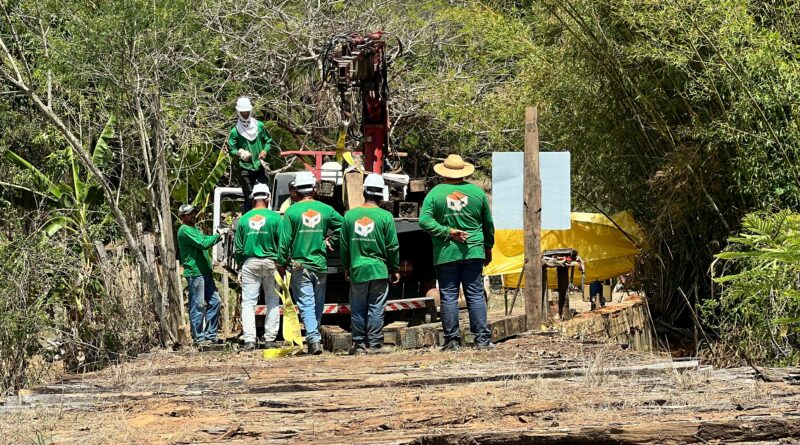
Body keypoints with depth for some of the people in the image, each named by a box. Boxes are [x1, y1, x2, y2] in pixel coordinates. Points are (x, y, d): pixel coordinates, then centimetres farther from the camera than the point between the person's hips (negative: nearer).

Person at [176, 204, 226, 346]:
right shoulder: (185, 230, -11)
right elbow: (204, 244, -19)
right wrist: (218, 235, -8)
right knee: (198, 306, -7)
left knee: (214, 301, 9)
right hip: (195, 272, -10)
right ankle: (198, 337, -4)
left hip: (205, 272, 10)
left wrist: (219, 235, 4)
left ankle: (210, 335, 14)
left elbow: (206, 239, 22)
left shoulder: (194, 229, 22)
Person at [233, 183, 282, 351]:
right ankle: (270, 338, 9)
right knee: (273, 302, 10)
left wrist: (240, 264, 20)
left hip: (250, 263, 1)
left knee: (248, 303, 1)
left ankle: (249, 340, -8)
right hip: (270, 262, -1)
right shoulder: (275, 217, -5)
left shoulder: (244, 219, 1)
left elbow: (238, 248, 6)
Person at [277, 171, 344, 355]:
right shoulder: (325, 209, 1)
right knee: (318, 304, 16)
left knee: (306, 304, -5)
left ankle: (313, 339, -18)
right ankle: (314, 334, 26)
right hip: (321, 264, 3)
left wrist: (281, 264, 2)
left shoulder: (291, 211, -7)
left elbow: (285, 240, -6)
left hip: (299, 265, -3)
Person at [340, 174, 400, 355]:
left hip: (357, 270, 2)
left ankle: (359, 344, 11)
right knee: (376, 308, 3)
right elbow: (393, 246, -3)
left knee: (358, 309, 9)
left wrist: (346, 267, 20)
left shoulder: (350, 215, 0)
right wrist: (395, 269, 9)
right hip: (379, 270, -2)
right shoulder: (385, 216, -6)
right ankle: (374, 344, 3)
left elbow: (344, 245, 7)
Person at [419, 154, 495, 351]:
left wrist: (448, 231, -9)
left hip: (445, 254, -1)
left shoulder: (436, 193, -2)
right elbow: (488, 224, 12)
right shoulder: (477, 191, 4)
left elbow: (424, 220, -13)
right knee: (476, 296, 4)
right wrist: (488, 248, 24)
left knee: (449, 297, 3)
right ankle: (482, 339, 1)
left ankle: (452, 340, 3)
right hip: (473, 252, 1)